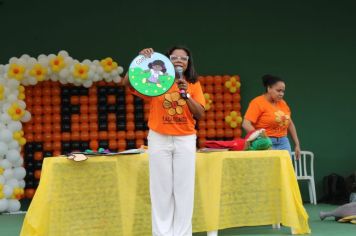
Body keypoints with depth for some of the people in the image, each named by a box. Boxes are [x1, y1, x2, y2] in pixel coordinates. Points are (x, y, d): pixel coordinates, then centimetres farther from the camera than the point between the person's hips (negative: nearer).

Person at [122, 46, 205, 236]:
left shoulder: (194, 85, 6)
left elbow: (200, 114, -2)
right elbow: (127, 82, -9)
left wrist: (186, 94, -15)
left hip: (185, 140, 1)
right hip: (159, 140, -1)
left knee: (184, 189, 1)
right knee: (161, 188, 1)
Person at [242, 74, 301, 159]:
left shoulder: (283, 103, 12)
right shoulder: (257, 102, -7)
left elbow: (290, 124, 22)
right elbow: (246, 124, -15)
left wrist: (297, 144, 19)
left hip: (283, 143, 6)